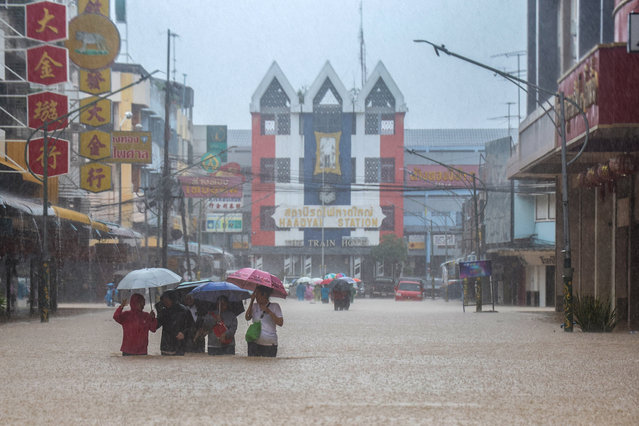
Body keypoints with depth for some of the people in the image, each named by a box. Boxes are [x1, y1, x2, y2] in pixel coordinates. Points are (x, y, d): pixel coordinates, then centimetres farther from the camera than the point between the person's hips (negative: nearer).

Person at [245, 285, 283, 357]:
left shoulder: (275, 306, 2)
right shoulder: (254, 306, 11)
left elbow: (280, 323, -7)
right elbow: (247, 318, -5)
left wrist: (268, 312, -14)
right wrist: (252, 301, -5)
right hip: (254, 343, 2)